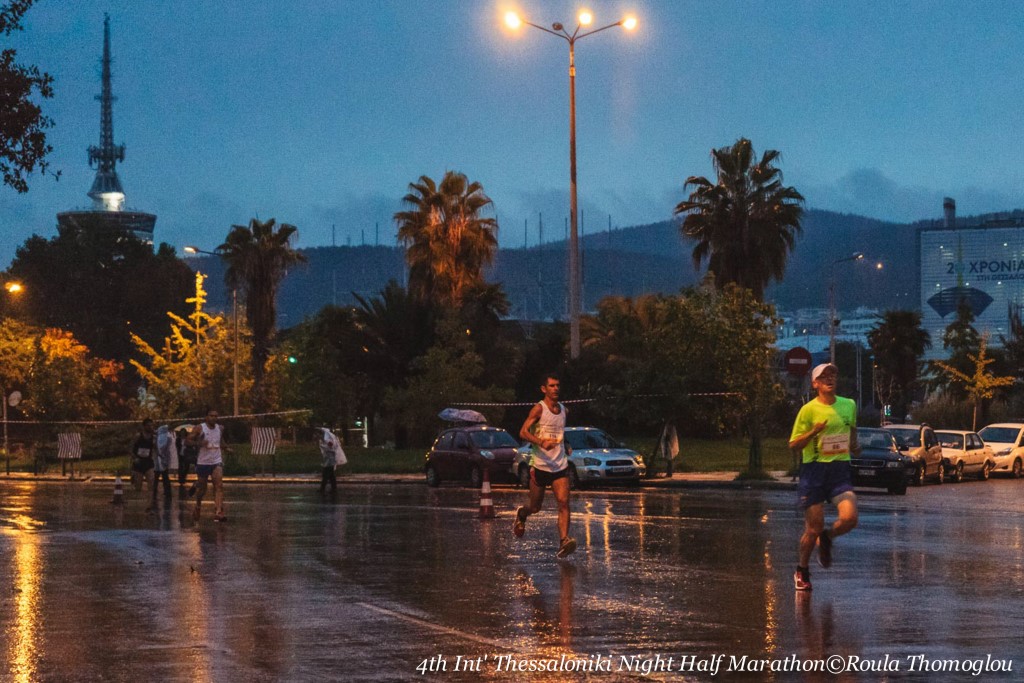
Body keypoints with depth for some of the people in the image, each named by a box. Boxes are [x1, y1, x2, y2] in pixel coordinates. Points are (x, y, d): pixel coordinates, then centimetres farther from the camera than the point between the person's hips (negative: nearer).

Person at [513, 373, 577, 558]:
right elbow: (523, 432, -18)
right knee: (535, 507, 9)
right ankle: (522, 514, 44)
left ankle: (564, 541, -22)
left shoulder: (563, 410, 12)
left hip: (560, 466, 4)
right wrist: (541, 442, -34)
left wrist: (566, 446, 12)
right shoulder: (539, 409, -7)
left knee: (564, 503, -15)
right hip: (540, 465, -4)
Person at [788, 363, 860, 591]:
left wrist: (854, 445, 10)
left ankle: (826, 538, 17)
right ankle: (802, 571, 23)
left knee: (850, 518, -18)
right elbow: (793, 444, -4)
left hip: (840, 469, 3)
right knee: (814, 527, -2)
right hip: (814, 470, -3)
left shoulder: (849, 405, 8)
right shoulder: (809, 409, -5)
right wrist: (813, 432, -20)